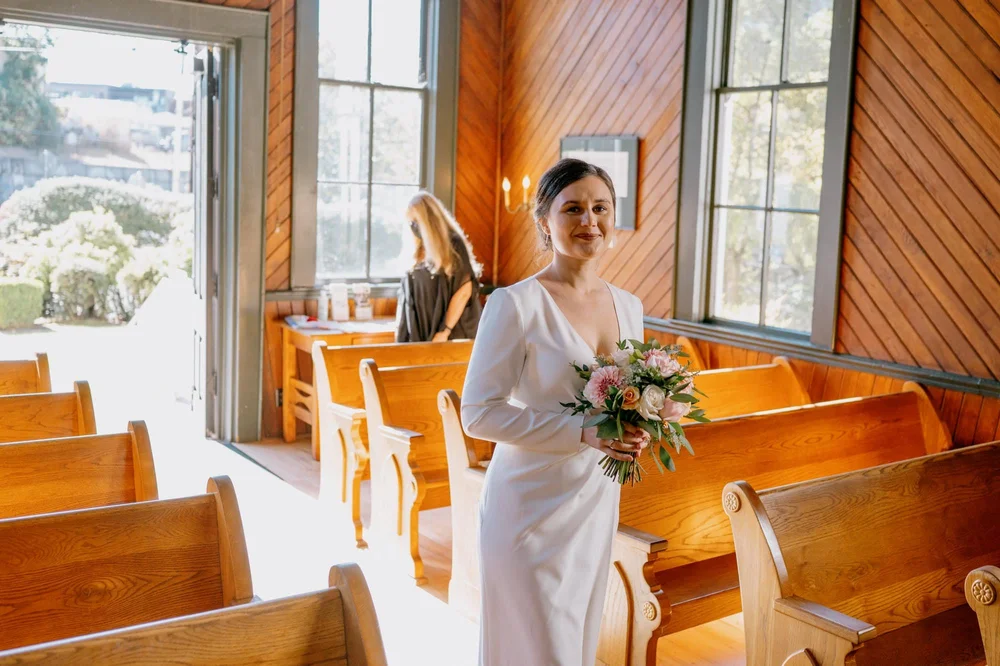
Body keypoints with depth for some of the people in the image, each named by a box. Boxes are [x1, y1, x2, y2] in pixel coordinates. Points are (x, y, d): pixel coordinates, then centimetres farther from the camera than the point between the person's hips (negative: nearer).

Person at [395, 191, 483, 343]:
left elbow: (464, 291, -13)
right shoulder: (419, 250, 12)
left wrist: (444, 331, -16)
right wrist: (400, 327, 6)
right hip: (419, 333, 6)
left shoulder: (453, 244, -7)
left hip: (451, 335, -6)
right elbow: (408, 293, 15)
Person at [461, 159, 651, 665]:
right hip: (533, 505, -6)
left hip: (597, 503, 6)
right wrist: (582, 432, -23)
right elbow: (478, 412, -16)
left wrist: (634, 431, -6)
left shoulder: (628, 305, 5)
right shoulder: (516, 304, -15)